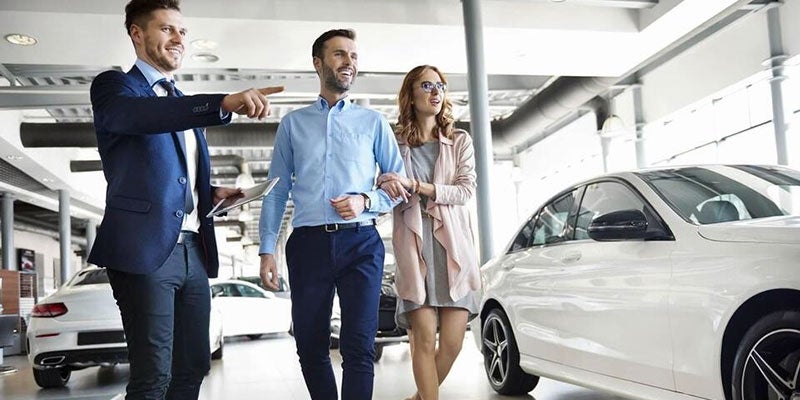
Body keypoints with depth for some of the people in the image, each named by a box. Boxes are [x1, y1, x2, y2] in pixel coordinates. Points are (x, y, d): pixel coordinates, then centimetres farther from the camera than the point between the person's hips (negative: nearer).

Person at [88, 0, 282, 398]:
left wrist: (213, 193, 7)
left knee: (192, 367, 9)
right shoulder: (113, 86, 0)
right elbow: (139, 114, -25)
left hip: (194, 251, 7)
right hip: (145, 249, -7)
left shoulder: (185, 104, 23)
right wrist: (225, 103, -39)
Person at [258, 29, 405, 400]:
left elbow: (400, 181, 11)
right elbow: (277, 188, 9)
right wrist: (267, 249, 1)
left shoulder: (373, 122, 12)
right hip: (308, 243, 1)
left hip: (360, 242, -1)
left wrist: (366, 200, -9)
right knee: (310, 346, 7)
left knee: (359, 347, -6)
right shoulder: (292, 123, 13)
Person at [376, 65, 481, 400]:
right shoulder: (395, 144, 10)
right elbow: (383, 190, 11)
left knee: (452, 341, -1)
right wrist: (385, 185, -13)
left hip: (453, 246, 2)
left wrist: (416, 186, -13)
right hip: (414, 249, -1)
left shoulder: (460, 142, 12)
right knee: (424, 338, -10)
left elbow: (466, 190, -1)